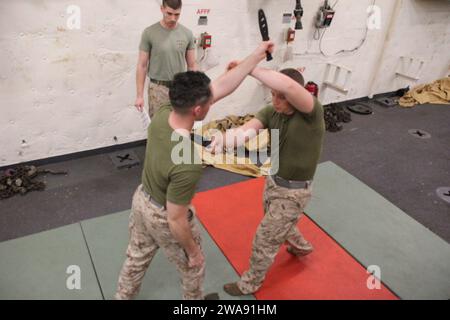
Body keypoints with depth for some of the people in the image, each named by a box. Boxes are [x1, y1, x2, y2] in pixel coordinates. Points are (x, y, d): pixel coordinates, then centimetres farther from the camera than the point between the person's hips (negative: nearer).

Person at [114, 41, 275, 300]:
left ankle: (123, 296, 56)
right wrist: (194, 252, -11)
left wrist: (257, 55, -9)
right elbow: (176, 220, -29)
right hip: (163, 218, -6)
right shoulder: (187, 165, -42)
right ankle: (195, 300, 54)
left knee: (137, 258, 31)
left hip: (142, 200, 7)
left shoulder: (163, 114, -21)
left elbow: (220, 87, -14)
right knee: (193, 266, 24)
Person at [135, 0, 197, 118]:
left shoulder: (187, 34, 1)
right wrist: (140, 95, -5)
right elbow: (142, 66, -3)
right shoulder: (149, 33, -7)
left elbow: (192, 65, 7)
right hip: (158, 89, -2)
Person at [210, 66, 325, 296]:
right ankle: (301, 246, 63)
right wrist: (224, 138, -52)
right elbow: (246, 129, -29)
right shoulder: (271, 112, -11)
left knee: (264, 241, 6)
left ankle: (251, 283, 33)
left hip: (293, 192, -7)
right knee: (278, 225, 32)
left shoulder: (312, 112, -28)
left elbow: (287, 85, -50)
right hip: (273, 180, 7)